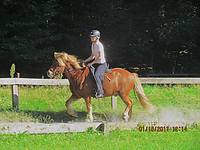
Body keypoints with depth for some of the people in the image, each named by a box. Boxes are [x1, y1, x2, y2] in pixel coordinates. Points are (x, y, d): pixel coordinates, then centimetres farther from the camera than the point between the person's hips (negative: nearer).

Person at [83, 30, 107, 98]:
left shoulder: (99, 45, -18)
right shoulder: (93, 45, 11)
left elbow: (100, 57, -22)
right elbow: (92, 56, 20)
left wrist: (91, 63, -19)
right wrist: (84, 61, 10)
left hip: (102, 64, -10)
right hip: (96, 64, 10)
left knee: (96, 76, -32)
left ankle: (100, 92, -31)